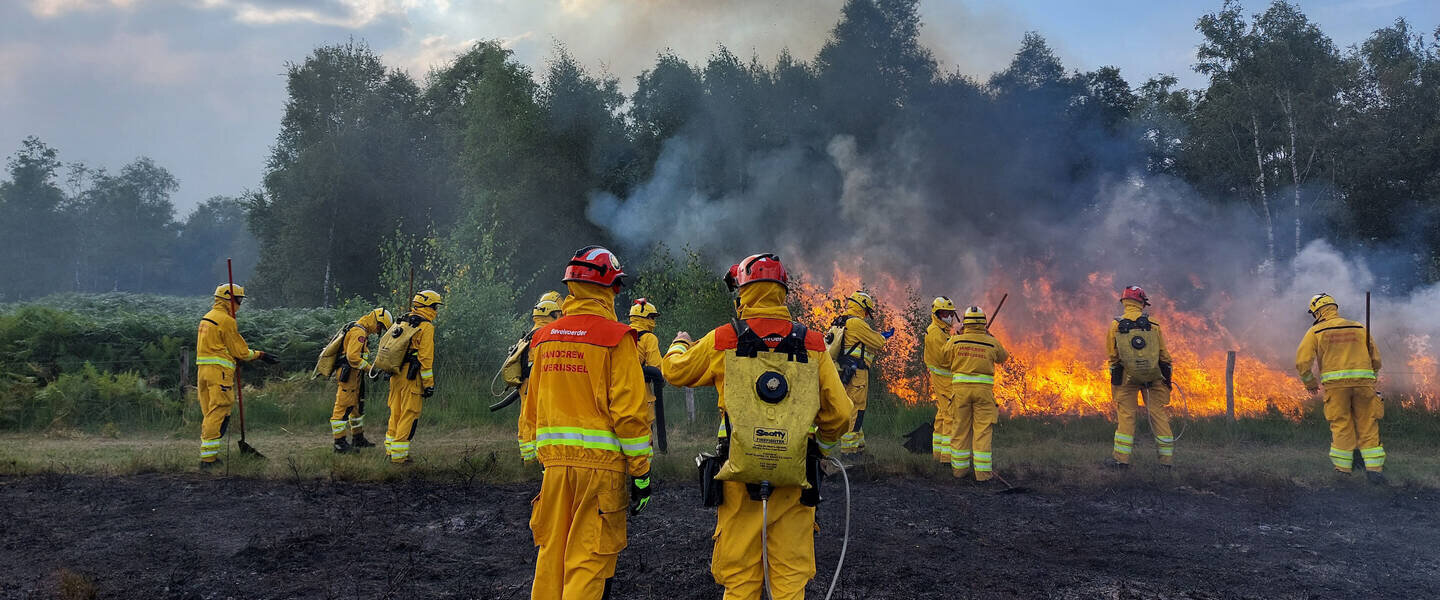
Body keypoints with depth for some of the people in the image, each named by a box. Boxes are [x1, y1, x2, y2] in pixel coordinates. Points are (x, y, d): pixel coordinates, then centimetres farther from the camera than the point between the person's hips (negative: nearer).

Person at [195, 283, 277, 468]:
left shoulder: (207, 317, 19)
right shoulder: (226, 320, -10)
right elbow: (240, 351, -9)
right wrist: (260, 355, 4)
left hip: (203, 370, 10)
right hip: (219, 371, -10)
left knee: (208, 415, 12)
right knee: (218, 414, -8)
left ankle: (209, 455, 16)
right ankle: (208, 457, -10)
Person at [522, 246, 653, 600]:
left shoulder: (546, 338, 11)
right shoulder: (616, 338, -8)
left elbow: (532, 409, 15)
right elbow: (629, 411, -12)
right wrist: (642, 472, -7)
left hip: (555, 460, 6)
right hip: (601, 461, -5)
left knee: (551, 552, 14)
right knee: (589, 559, 0)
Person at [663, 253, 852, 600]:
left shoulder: (722, 341, -3)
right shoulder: (812, 345, -1)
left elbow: (675, 370, 15)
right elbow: (840, 414, 1)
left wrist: (680, 345, 37)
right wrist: (822, 446, 22)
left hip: (741, 479, 0)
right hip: (795, 480, 1)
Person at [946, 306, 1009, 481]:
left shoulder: (956, 341, -2)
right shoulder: (991, 343, -2)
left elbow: (945, 352, 17)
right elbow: (1003, 357, 18)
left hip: (961, 388, 1)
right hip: (984, 389, -1)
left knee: (961, 429, 10)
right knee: (983, 430, 2)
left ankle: (959, 468, 17)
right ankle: (982, 471, 0)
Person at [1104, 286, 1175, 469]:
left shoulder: (1115, 326, -2)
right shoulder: (1152, 325, -2)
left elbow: (1112, 357, 3)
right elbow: (1164, 355, 2)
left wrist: (1115, 378, 14)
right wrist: (1167, 378, 12)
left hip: (1127, 376, 0)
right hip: (1153, 376, 1)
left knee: (1125, 414, 3)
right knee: (1158, 414, 6)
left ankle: (1121, 458, 2)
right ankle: (1166, 458, 9)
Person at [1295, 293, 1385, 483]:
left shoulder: (1316, 332, 6)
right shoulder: (1360, 328, 15)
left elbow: (1302, 361, 0)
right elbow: (1376, 360, 16)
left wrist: (1310, 382, 15)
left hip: (1335, 383, -2)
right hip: (1363, 381, 2)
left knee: (1341, 425, 6)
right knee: (1367, 425, 7)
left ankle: (1342, 468, 7)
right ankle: (1374, 467, 2)